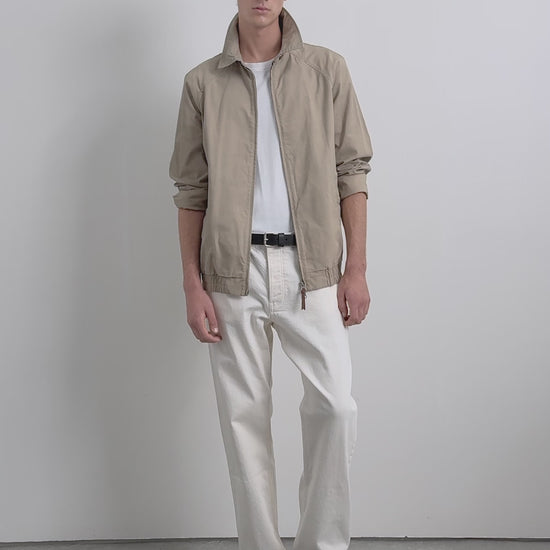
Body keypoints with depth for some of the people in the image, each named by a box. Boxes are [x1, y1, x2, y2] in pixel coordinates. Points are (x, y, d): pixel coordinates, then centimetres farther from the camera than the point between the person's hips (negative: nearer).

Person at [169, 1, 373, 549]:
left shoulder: (326, 68, 5)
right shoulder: (203, 82, 6)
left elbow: (352, 169, 4)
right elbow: (191, 190, 5)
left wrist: (357, 268, -2)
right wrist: (192, 285, 0)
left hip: (310, 266, 0)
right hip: (233, 271, 1)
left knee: (335, 406, -5)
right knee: (243, 415, 5)